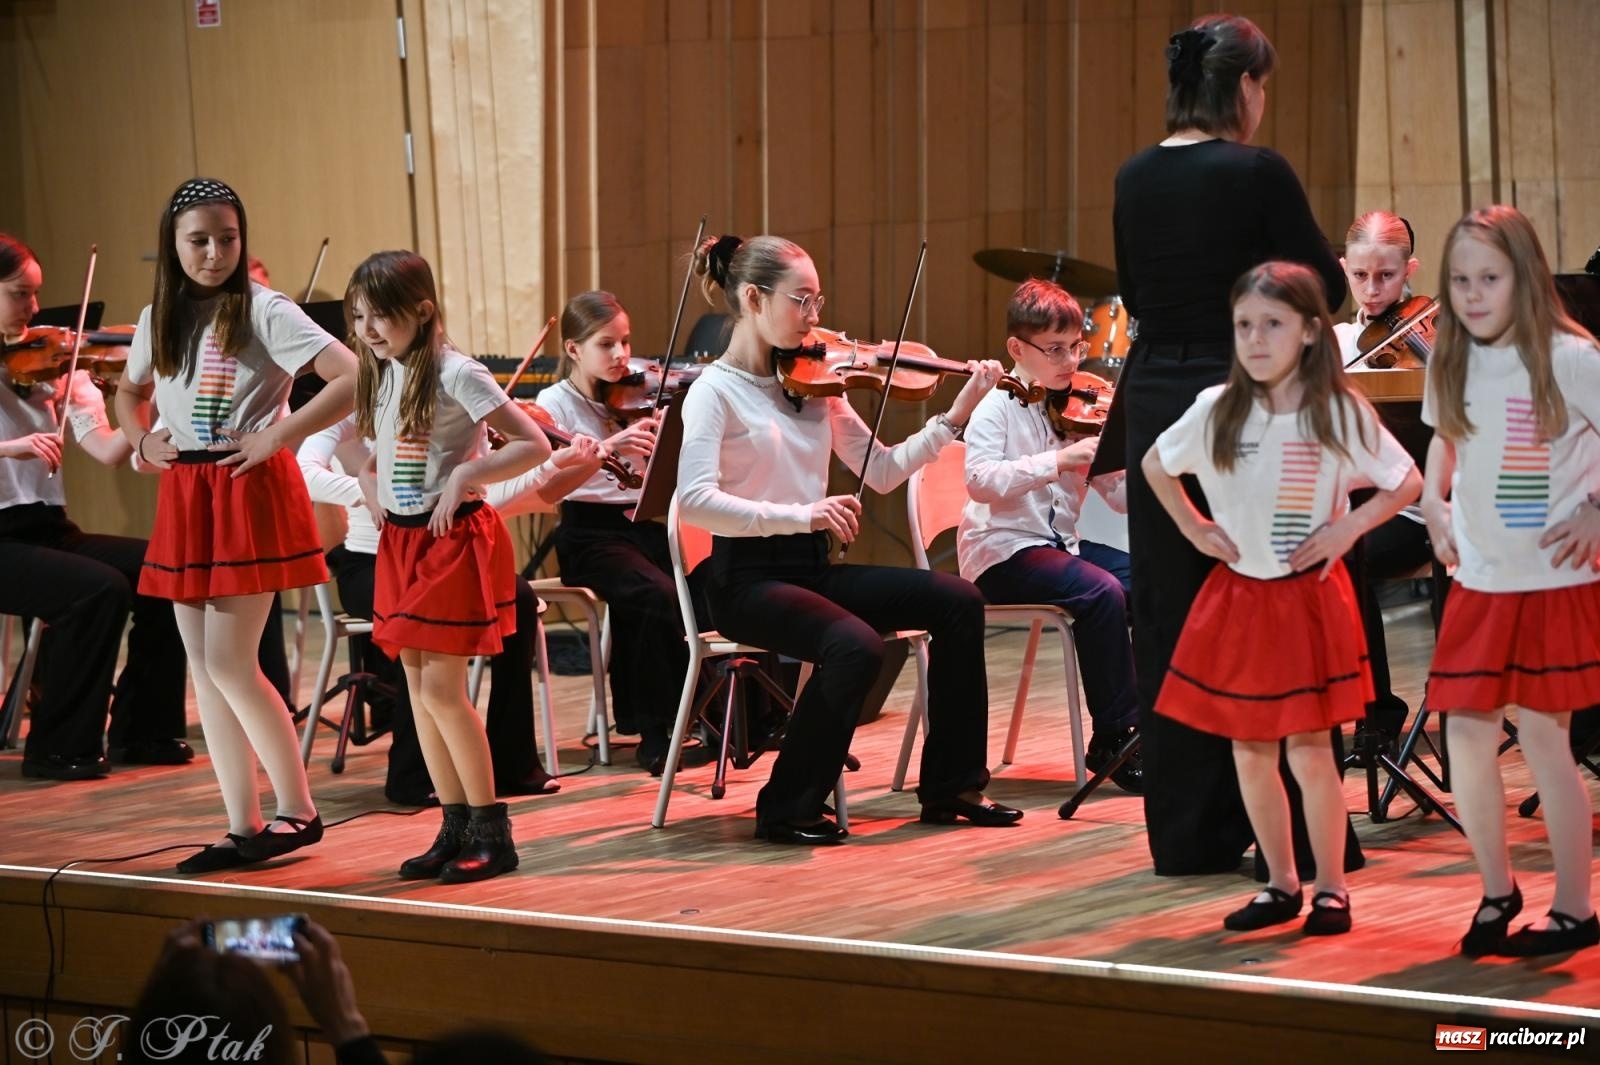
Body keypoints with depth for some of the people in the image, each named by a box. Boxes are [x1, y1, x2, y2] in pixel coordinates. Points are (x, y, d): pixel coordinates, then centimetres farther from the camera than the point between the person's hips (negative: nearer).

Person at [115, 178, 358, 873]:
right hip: (183, 497, 7)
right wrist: (141, 440, 11)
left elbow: (352, 378, -17)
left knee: (230, 663, -11)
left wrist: (277, 436, -18)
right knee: (204, 666, 5)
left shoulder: (264, 312, -9)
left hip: (249, 491, -7)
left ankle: (297, 810, 3)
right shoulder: (158, 320, 10)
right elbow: (130, 390, 31)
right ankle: (243, 828, 11)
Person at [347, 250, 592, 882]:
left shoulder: (455, 374, -14)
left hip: (453, 540, -8)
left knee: (442, 688, -9)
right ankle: (455, 830, 15)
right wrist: (372, 493, 7)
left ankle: (493, 836, -1)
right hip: (399, 543, 8)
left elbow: (535, 445, -18)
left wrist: (464, 475, -25)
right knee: (419, 687, 8)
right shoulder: (378, 378, 8)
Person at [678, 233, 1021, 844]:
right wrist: (799, 514, -32)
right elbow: (694, 499, -24)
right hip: (749, 577, -7)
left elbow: (882, 472, 9)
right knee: (856, 646, -32)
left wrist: (954, 417, -1)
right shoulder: (716, 392, -9)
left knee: (956, 601, -7)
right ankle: (789, 809, -14)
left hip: (812, 567, 7)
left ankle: (950, 786, 4)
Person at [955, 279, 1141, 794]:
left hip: (1060, 544, 7)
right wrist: (1058, 461, -33)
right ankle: (1113, 738, -20)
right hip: (1002, 553, -6)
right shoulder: (998, 408, -8)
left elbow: (1122, 495, 5)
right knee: (1102, 592, -30)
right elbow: (980, 480, -26)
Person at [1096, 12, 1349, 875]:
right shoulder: (1256, 173, -13)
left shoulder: (1136, 179, 5)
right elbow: (1326, 288, -4)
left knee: (1168, 619, 10)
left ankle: (1183, 829, 14)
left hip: (1157, 406, 6)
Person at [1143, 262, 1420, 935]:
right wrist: (1193, 527, 4)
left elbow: (1407, 482, -1)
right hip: (1236, 596, 3)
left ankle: (1331, 889, 11)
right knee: (1250, 755, 8)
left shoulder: (1340, 411, -9)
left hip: (1309, 598, -3)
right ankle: (1281, 885, 22)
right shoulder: (1217, 410, -2)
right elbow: (1155, 464, 14)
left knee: (1309, 751, -3)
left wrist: (1348, 528, -11)